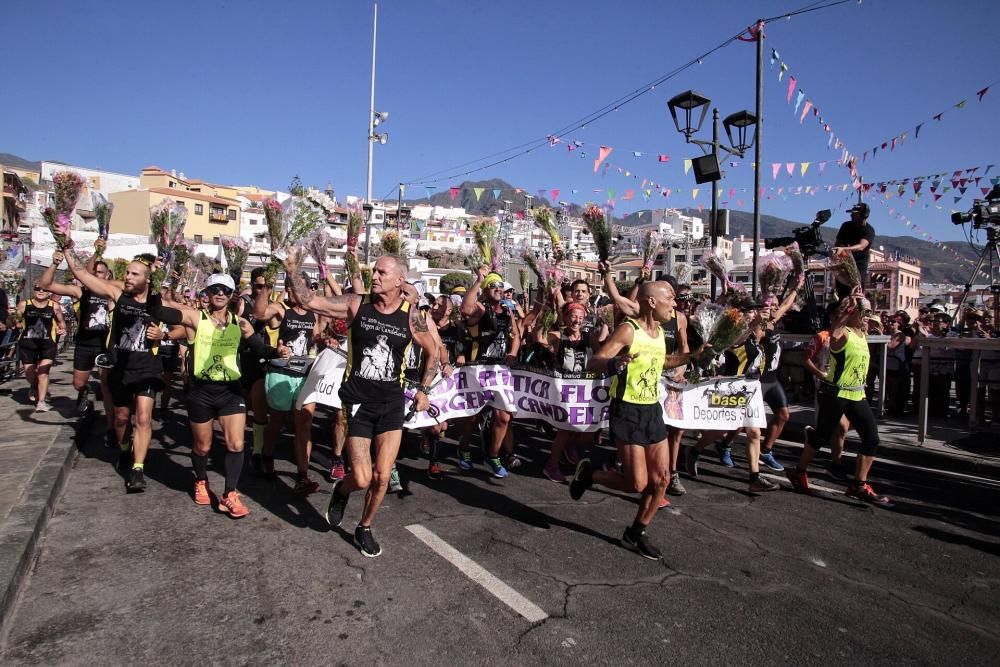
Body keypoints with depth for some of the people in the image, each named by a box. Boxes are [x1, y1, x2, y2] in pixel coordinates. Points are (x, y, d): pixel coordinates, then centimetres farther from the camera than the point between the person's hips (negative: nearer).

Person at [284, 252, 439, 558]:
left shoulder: (413, 316, -6)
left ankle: (365, 528, 31)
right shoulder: (356, 304, -6)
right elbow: (306, 300, -7)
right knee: (362, 480, -5)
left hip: (391, 404, 1)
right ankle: (341, 488, 33)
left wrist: (424, 390, 9)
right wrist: (292, 268, -18)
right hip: (358, 402, -1)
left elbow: (433, 352, 9)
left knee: (382, 477, 3)